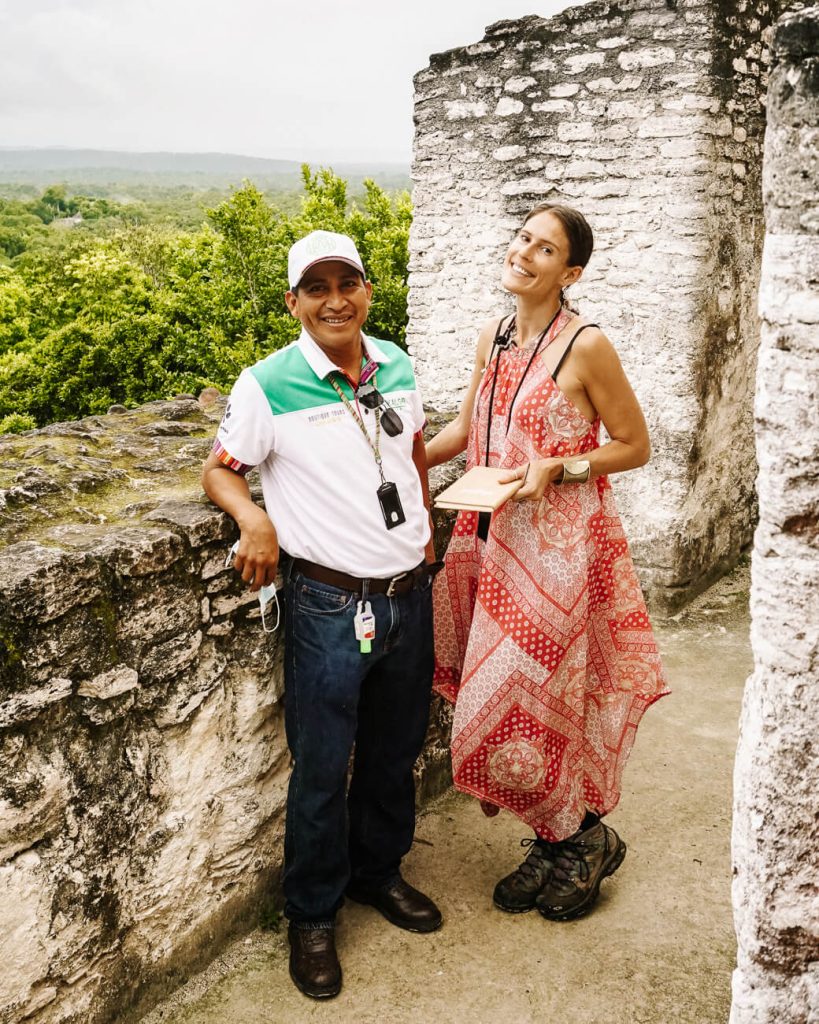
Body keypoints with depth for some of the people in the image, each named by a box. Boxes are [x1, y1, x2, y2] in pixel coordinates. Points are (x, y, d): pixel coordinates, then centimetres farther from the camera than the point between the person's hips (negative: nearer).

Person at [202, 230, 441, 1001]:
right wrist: (254, 518, -24)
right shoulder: (268, 385, -12)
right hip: (329, 604, -5)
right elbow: (221, 469, -4)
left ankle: (378, 872, 43)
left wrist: (426, 532, 13)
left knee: (394, 751, 20)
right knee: (321, 769, 6)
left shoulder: (395, 366, 3)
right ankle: (312, 917, 27)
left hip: (409, 593, 5)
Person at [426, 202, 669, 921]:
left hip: (559, 545, -6)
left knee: (533, 702, -1)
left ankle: (588, 838, 26)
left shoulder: (586, 346, -12)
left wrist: (558, 468, -18)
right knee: (503, 703, 11)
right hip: (494, 539, 7)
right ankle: (551, 846, 30)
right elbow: (465, 430, 18)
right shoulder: (494, 338, 8)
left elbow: (635, 446, -5)